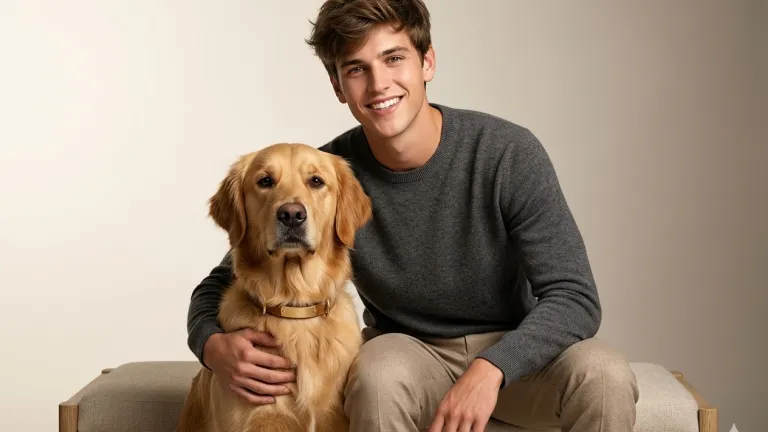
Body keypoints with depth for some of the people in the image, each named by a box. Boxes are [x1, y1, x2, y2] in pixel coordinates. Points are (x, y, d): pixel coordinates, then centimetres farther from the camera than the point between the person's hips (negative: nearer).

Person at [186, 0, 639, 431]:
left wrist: (490, 369, -37)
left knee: (605, 375, -30)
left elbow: (575, 297, -19)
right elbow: (221, 286, -5)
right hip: (407, 350, 0)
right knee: (379, 377, -35)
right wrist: (215, 346, -29)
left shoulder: (509, 154, -18)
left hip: (514, 351, 1)